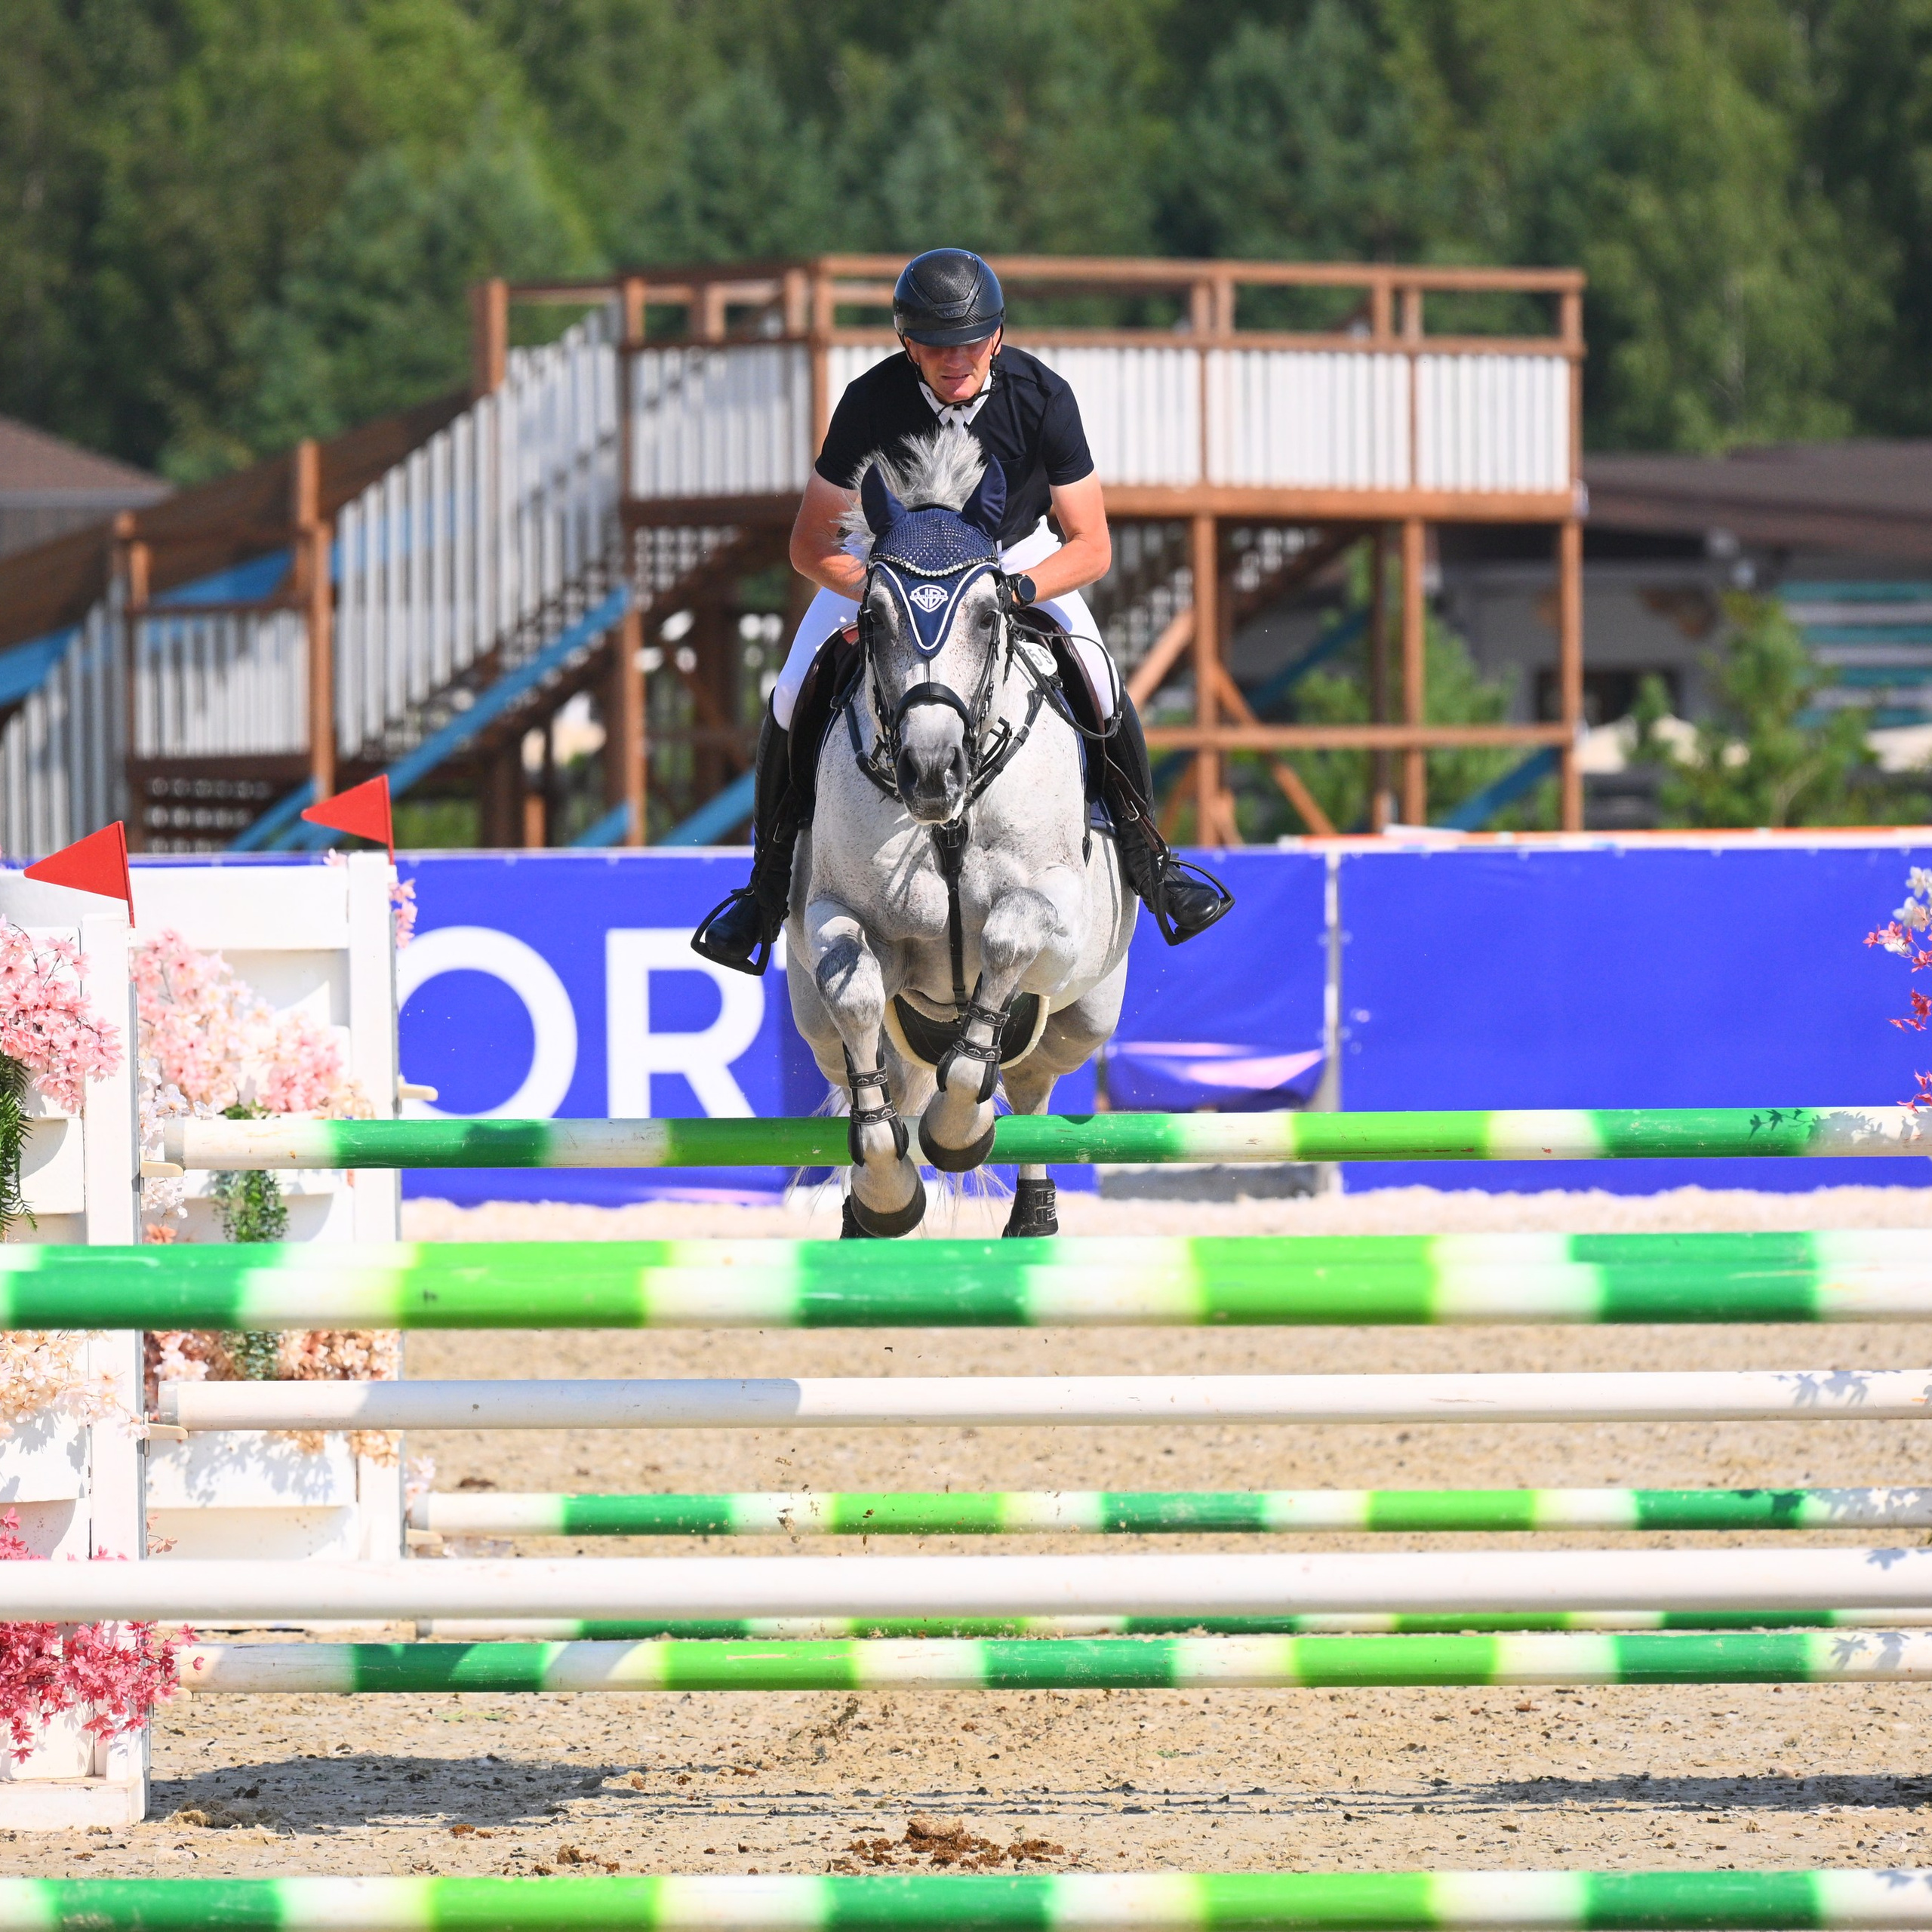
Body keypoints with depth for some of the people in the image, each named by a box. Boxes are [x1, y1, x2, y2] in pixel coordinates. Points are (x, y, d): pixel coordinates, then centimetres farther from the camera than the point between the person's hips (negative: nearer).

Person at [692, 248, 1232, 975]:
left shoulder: (1041, 397, -28)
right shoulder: (871, 402, -29)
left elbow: (1092, 547, -23)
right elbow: (811, 546, -22)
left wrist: (1014, 591, -40)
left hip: (1017, 553, 0)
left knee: (1100, 688, -20)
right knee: (793, 696, -15)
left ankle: (1144, 854, 4)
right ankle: (770, 879, 8)